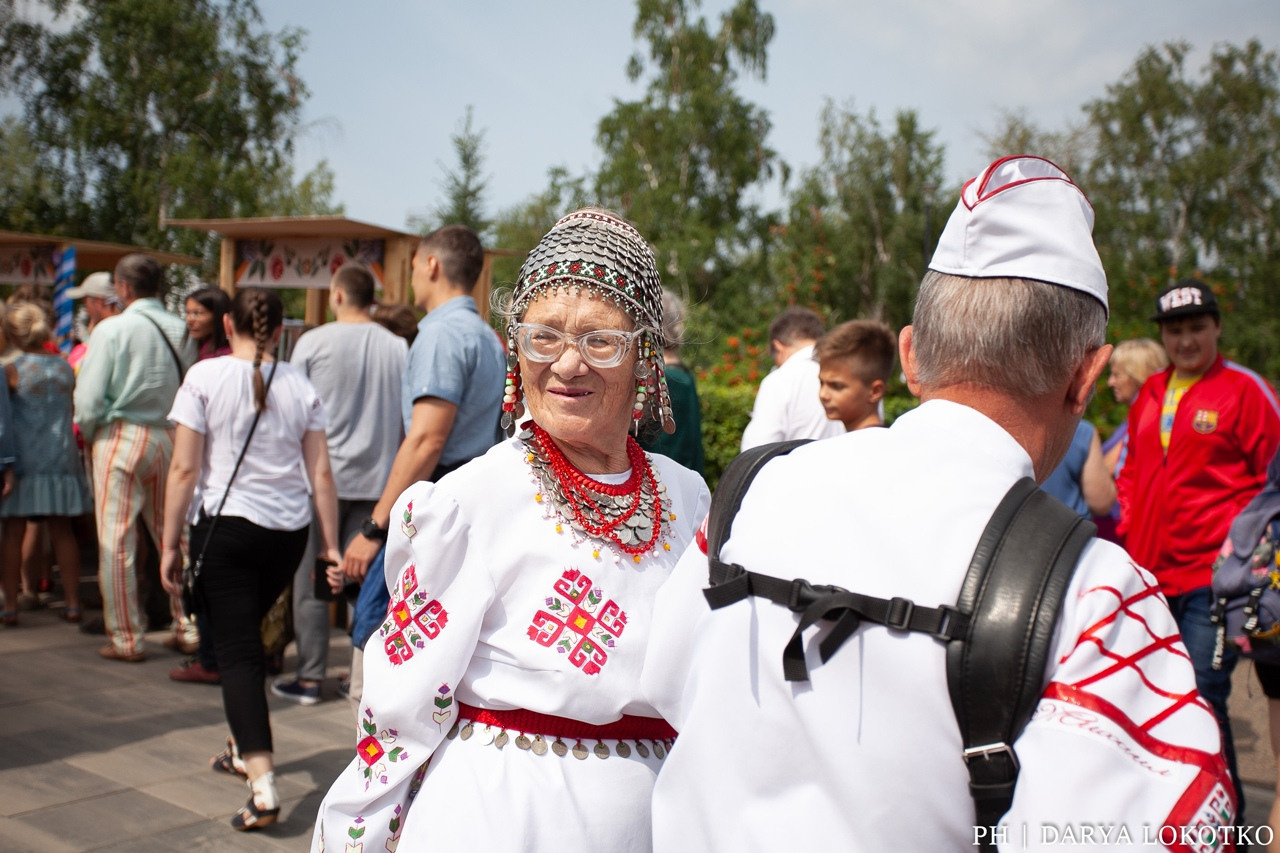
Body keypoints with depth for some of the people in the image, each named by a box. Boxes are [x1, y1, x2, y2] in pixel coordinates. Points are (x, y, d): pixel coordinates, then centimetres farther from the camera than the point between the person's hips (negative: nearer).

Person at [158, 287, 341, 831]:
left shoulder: (205, 377, -6)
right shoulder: (299, 385, 3)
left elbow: (184, 469, -8)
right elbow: (321, 472, 2)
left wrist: (170, 543, 0)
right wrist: (330, 543, 8)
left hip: (226, 525, -4)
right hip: (288, 530, 4)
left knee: (236, 649, -2)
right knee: (245, 633, 24)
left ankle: (263, 785, -12)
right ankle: (244, 748, 38)